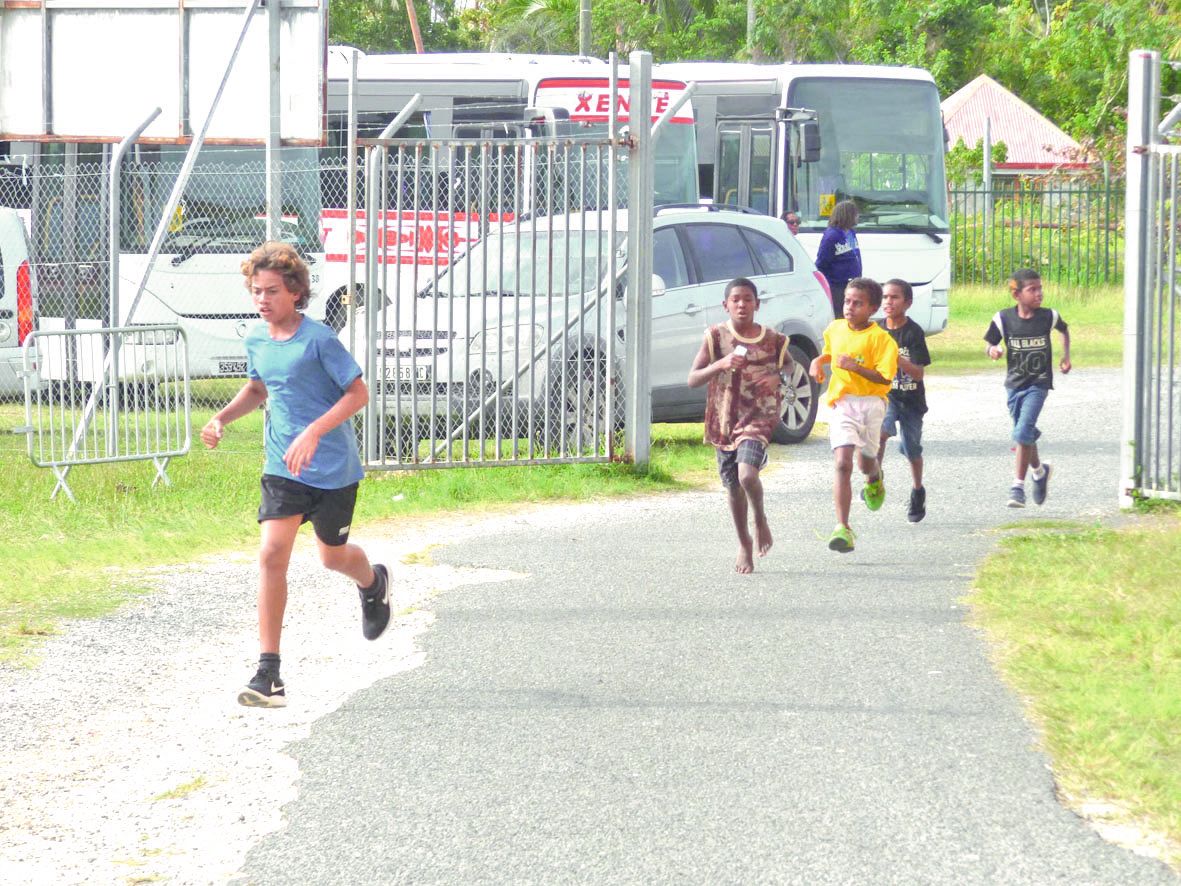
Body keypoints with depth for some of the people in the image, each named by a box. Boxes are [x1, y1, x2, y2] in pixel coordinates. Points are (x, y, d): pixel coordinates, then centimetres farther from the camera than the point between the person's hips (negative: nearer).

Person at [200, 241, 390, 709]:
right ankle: (268, 673, -13)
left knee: (333, 556, 15)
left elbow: (357, 393, -15)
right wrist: (222, 418, 4)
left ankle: (373, 584, 55)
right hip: (283, 469, 4)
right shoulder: (256, 340, 3)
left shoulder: (318, 339, -16)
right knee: (272, 553, -13)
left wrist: (313, 433, -27)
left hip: (333, 469, -4)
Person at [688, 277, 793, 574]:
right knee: (733, 485, 10)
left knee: (747, 474, -23)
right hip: (724, 419, 2)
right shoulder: (717, 336, -5)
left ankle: (760, 517, 8)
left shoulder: (772, 340, -3)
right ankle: (744, 543, 31)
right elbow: (692, 379, -9)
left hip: (758, 417, -2)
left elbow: (788, 363, 19)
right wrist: (720, 365, -24)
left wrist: (778, 377, 1)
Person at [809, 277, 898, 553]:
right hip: (842, 403, 2)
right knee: (842, 462, -14)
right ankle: (842, 528, -19)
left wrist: (855, 366, -23)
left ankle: (874, 478, 54)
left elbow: (884, 378, -13)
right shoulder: (835, 329, 8)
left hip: (870, 403, -2)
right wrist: (819, 361, 10)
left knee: (865, 462, 12)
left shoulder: (880, 338, -9)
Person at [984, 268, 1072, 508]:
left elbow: (1064, 330, 16)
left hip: (1038, 384, -3)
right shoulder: (1003, 319, -7)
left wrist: (1066, 356, 7)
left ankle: (1018, 486, -11)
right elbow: (990, 344, 0)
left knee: (1023, 432, -17)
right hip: (1015, 384, 3)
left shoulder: (1048, 317, -6)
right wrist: (993, 350, -22)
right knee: (1026, 433, 14)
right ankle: (1039, 471, 43)